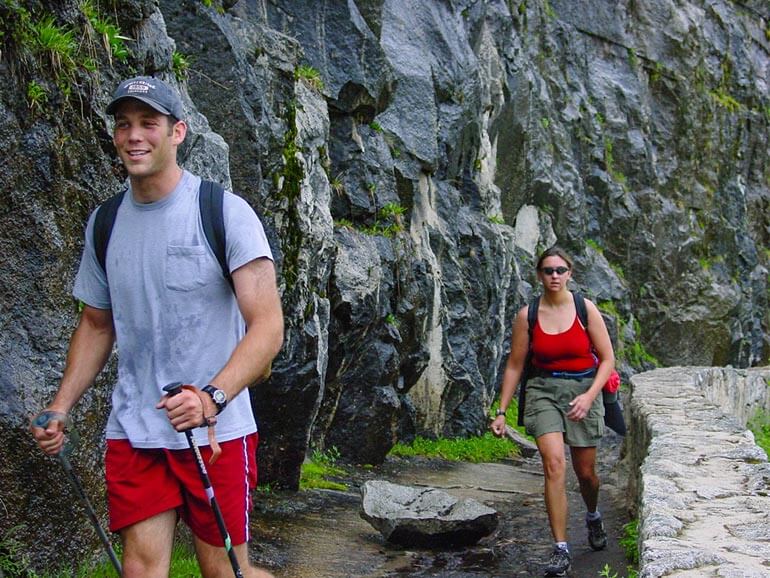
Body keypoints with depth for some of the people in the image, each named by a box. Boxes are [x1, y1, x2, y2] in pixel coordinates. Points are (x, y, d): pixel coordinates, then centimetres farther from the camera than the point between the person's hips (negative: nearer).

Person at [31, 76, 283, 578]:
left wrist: (212, 398, -28)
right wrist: (60, 409, 9)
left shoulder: (225, 212, -8)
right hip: (131, 434, 4)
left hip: (217, 430, -4)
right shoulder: (104, 223, 9)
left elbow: (268, 326, -14)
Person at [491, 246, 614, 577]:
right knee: (554, 463, -19)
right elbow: (515, 365, 5)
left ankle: (593, 516, 47)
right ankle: (560, 550, -14)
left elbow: (607, 359, -2)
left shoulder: (586, 309, -5)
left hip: (583, 390, 0)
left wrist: (589, 396, -15)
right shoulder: (527, 316, -2)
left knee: (585, 472, 11)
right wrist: (502, 411, 2)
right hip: (544, 391, 0)